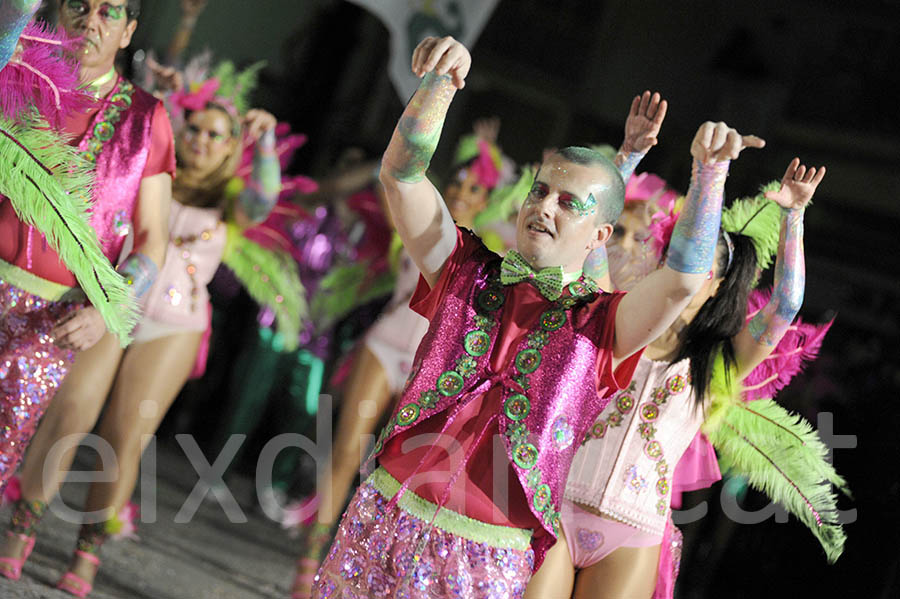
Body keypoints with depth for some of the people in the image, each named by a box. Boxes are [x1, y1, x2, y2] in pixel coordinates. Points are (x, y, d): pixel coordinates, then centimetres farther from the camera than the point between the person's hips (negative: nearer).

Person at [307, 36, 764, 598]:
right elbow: (402, 175, -2)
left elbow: (682, 280, -20)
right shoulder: (469, 273, 8)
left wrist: (708, 173, -33)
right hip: (387, 512, 3)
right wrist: (440, 83, -19)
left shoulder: (600, 325, 0)